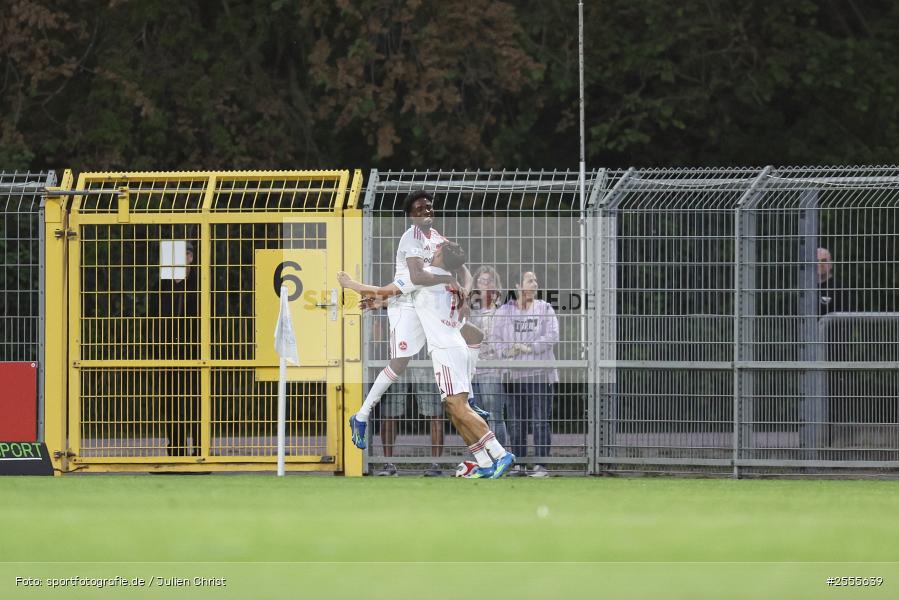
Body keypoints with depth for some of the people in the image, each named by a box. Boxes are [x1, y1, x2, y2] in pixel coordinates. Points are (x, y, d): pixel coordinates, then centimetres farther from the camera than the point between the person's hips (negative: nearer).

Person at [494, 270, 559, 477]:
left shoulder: (545, 309, 6)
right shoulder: (505, 311, 9)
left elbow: (552, 336, -4)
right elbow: (496, 337, 5)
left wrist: (529, 348, -14)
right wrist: (506, 351, -14)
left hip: (540, 374, -2)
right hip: (514, 375, 2)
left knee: (540, 421, -5)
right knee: (516, 423, 5)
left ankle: (540, 465, -3)